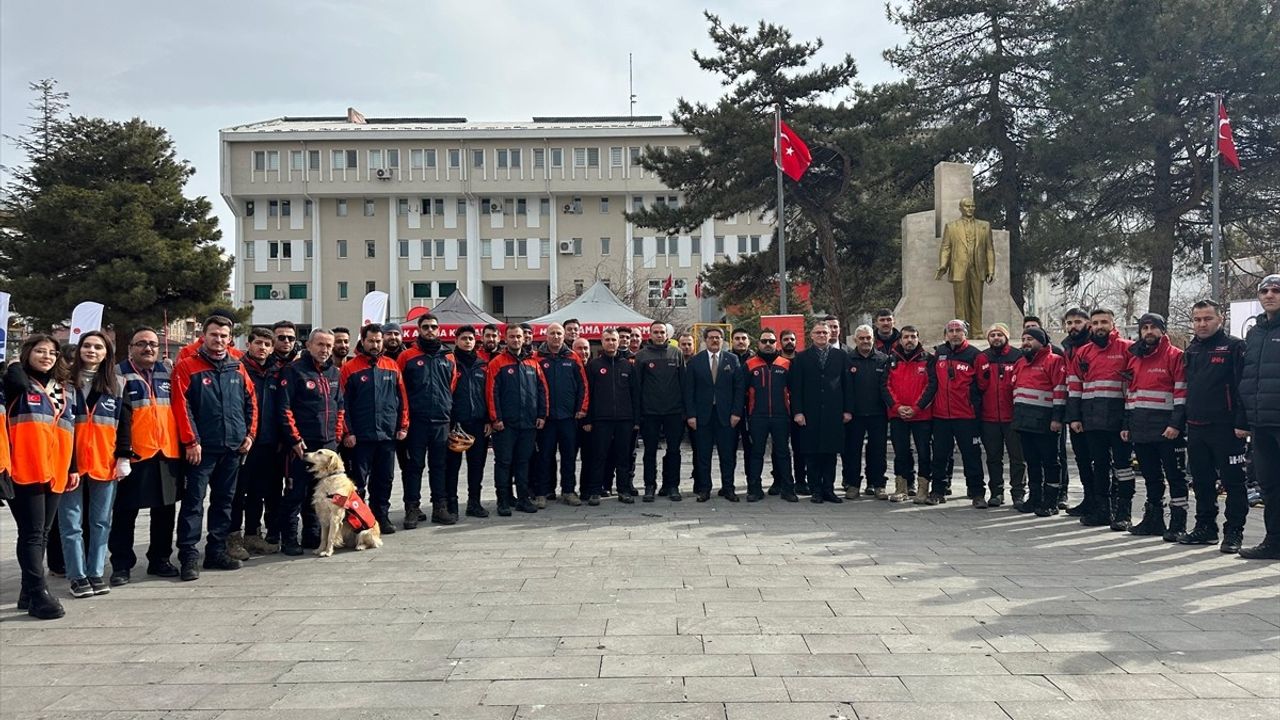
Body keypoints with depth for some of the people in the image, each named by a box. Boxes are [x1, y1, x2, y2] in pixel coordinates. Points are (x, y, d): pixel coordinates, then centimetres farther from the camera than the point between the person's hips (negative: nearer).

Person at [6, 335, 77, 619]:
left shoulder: (66, 389, 18)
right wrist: (16, 364, -4)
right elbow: (18, 382, -26)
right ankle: (38, 594, -8)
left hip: (55, 471, 6)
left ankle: (29, 592, 19)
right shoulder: (17, 383, 2)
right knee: (32, 533, -8)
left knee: (43, 533, 11)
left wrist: (73, 467, 16)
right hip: (25, 470, -6)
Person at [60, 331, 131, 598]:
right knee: (72, 522, 1)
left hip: (105, 463, 2)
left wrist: (123, 456, 1)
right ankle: (78, 576, 8)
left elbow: (124, 423, 10)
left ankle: (96, 573, 16)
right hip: (70, 461, -2)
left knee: (100, 521, 7)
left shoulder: (116, 385, 10)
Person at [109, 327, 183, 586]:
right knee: (125, 512, 3)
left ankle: (160, 559, 23)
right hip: (134, 454, -5)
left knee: (165, 510, 11)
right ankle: (121, 565, 12)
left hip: (167, 453, 5)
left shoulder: (166, 373, 13)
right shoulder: (119, 374, -2)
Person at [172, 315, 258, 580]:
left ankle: (216, 551, 20)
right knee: (194, 501, -5)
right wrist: (191, 441, -14)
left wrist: (250, 433, 6)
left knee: (224, 501, 11)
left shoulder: (238, 368, 11)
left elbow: (251, 402, 16)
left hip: (233, 448, 5)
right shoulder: (188, 367, -4)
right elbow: (182, 406, -10)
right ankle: (189, 556, -2)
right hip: (202, 448, -5)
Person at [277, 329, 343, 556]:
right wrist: (295, 439, -14)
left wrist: (337, 435, 11)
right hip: (303, 444, -6)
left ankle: (312, 536, 22)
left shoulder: (334, 372, 14)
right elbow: (285, 408, -11)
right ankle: (289, 539, 6)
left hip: (328, 444, 6)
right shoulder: (294, 370, -7)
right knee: (296, 492, -2)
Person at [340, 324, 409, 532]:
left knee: (384, 479, 10)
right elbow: (343, 403, -5)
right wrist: (347, 432, -9)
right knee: (359, 480, 2)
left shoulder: (392, 366, 8)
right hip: (361, 436, -3)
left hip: (388, 435, 4)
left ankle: (381, 517, 20)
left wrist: (403, 426, 6)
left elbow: (402, 398, 11)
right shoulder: (350, 368, -2)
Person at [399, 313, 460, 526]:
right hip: (416, 421, -3)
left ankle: (440, 507, 15)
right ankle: (412, 508, 8)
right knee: (414, 466, 2)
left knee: (439, 466, 9)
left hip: (441, 421, 3)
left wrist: (452, 414, 8)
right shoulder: (407, 356, 1)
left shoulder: (448, 358, 12)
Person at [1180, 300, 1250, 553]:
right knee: (1202, 481, 13)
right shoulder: (1191, 351, 16)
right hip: (1195, 428, 7)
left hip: (1225, 428, -7)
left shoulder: (1233, 347, -5)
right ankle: (1205, 527, 22)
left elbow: (1244, 386, -12)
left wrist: (1242, 423, -18)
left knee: (1233, 482, 0)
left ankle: (1234, 532, 6)